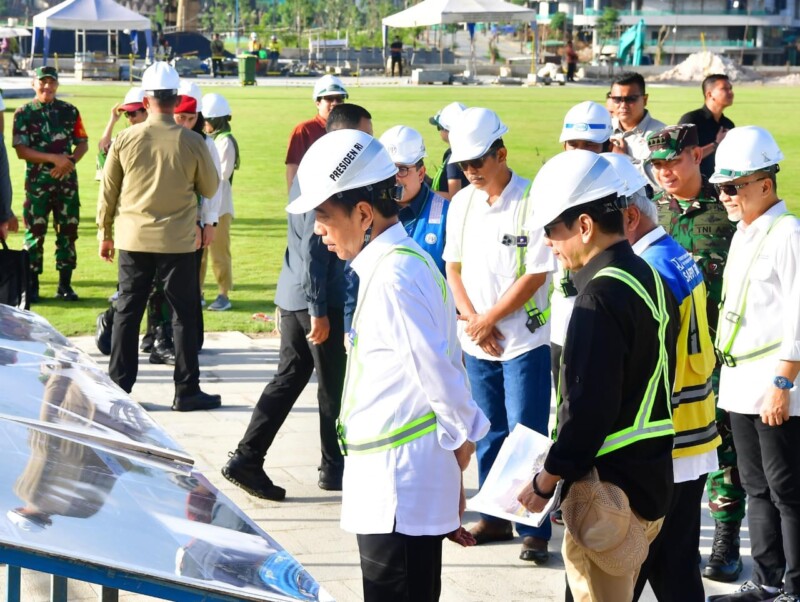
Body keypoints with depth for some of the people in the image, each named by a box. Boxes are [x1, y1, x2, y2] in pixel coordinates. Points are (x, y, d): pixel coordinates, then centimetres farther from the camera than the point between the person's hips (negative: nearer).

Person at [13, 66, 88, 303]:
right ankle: (32, 285, 5)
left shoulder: (69, 111, 8)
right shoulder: (24, 113, -1)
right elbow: (21, 150, -8)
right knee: (34, 232, -2)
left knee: (68, 232, 4)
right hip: (37, 181, -3)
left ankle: (65, 284, 12)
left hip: (67, 179, 3)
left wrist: (69, 162, -10)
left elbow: (83, 143, 10)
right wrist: (54, 158, -17)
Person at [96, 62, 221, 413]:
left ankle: (118, 386, 12)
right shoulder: (192, 143, -9)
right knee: (184, 315, 6)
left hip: (133, 239, 2)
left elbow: (108, 191, 3)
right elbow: (210, 189, 3)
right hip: (177, 241, -2)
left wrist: (106, 232, 15)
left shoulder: (125, 139, -5)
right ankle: (186, 392, 8)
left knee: (127, 313, 10)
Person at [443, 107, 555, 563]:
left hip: (525, 340, -6)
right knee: (489, 433, 13)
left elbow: (535, 276, -14)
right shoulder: (462, 203, 7)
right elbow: (453, 267, 11)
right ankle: (496, 517, 24)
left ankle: (535, 530, 1)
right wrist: (473, 320, -4)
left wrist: (489, 319, -10)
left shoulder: (532, 201, -12)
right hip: (477, 341, 6)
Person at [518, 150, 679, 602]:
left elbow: (589, 406, -23)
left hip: (610, 487, -9)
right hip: (651, 476, 10)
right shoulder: (648, 279, 10)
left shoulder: (602, 295, -20)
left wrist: (547, 480, -12)